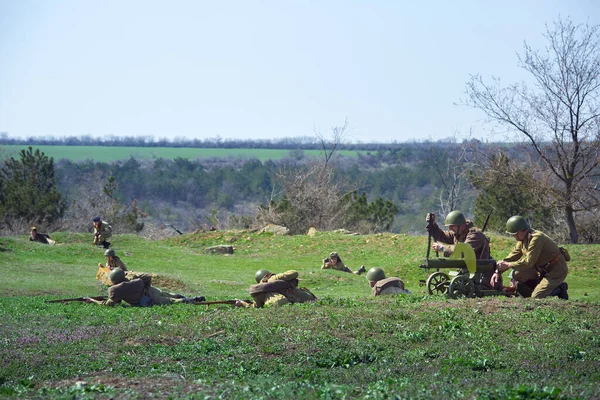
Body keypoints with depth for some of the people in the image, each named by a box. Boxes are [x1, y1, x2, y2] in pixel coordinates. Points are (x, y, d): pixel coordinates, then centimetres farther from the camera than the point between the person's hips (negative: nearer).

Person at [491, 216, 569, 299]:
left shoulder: (536, 238, -25)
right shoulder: (522, 240, 4)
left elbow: (529, 262, -28)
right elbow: (512, 256, 7)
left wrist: (508, 265, -23)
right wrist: (498, 272, -3)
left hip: (557, 270, -9)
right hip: (543, 269, 9)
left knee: (536, 297, -19)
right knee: (517, 274, -1)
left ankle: (559, 289, 1)